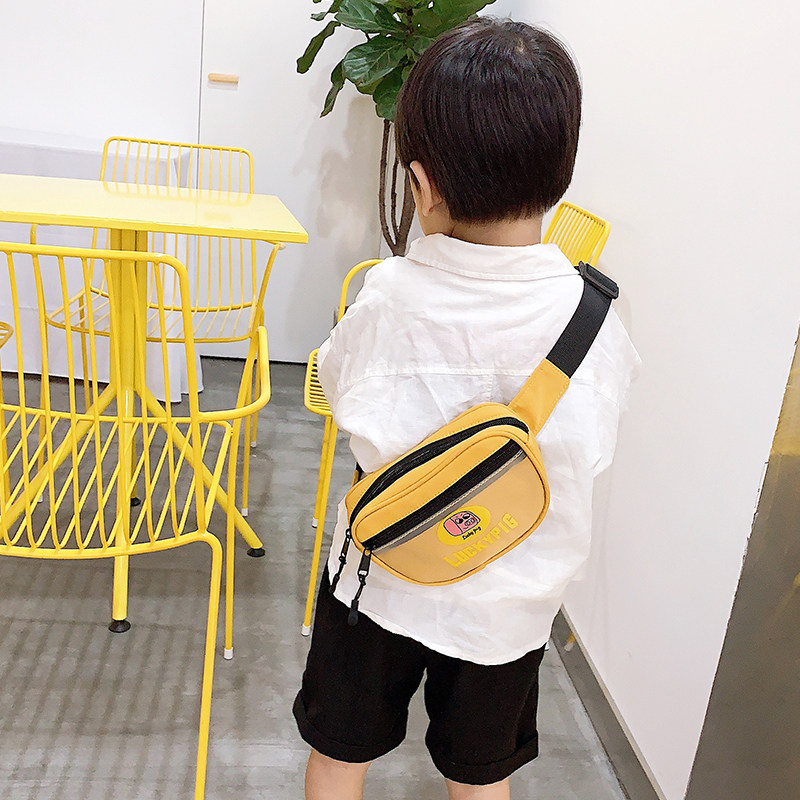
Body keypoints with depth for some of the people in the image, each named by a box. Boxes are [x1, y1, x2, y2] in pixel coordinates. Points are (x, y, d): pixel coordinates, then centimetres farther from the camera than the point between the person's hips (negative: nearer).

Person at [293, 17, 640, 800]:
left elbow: (337, 382, -3)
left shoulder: (389, 298, -23)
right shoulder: (596, 322, -21)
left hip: (381, 579, 0)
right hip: (507, 601, 1)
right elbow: (589, 449, -5)